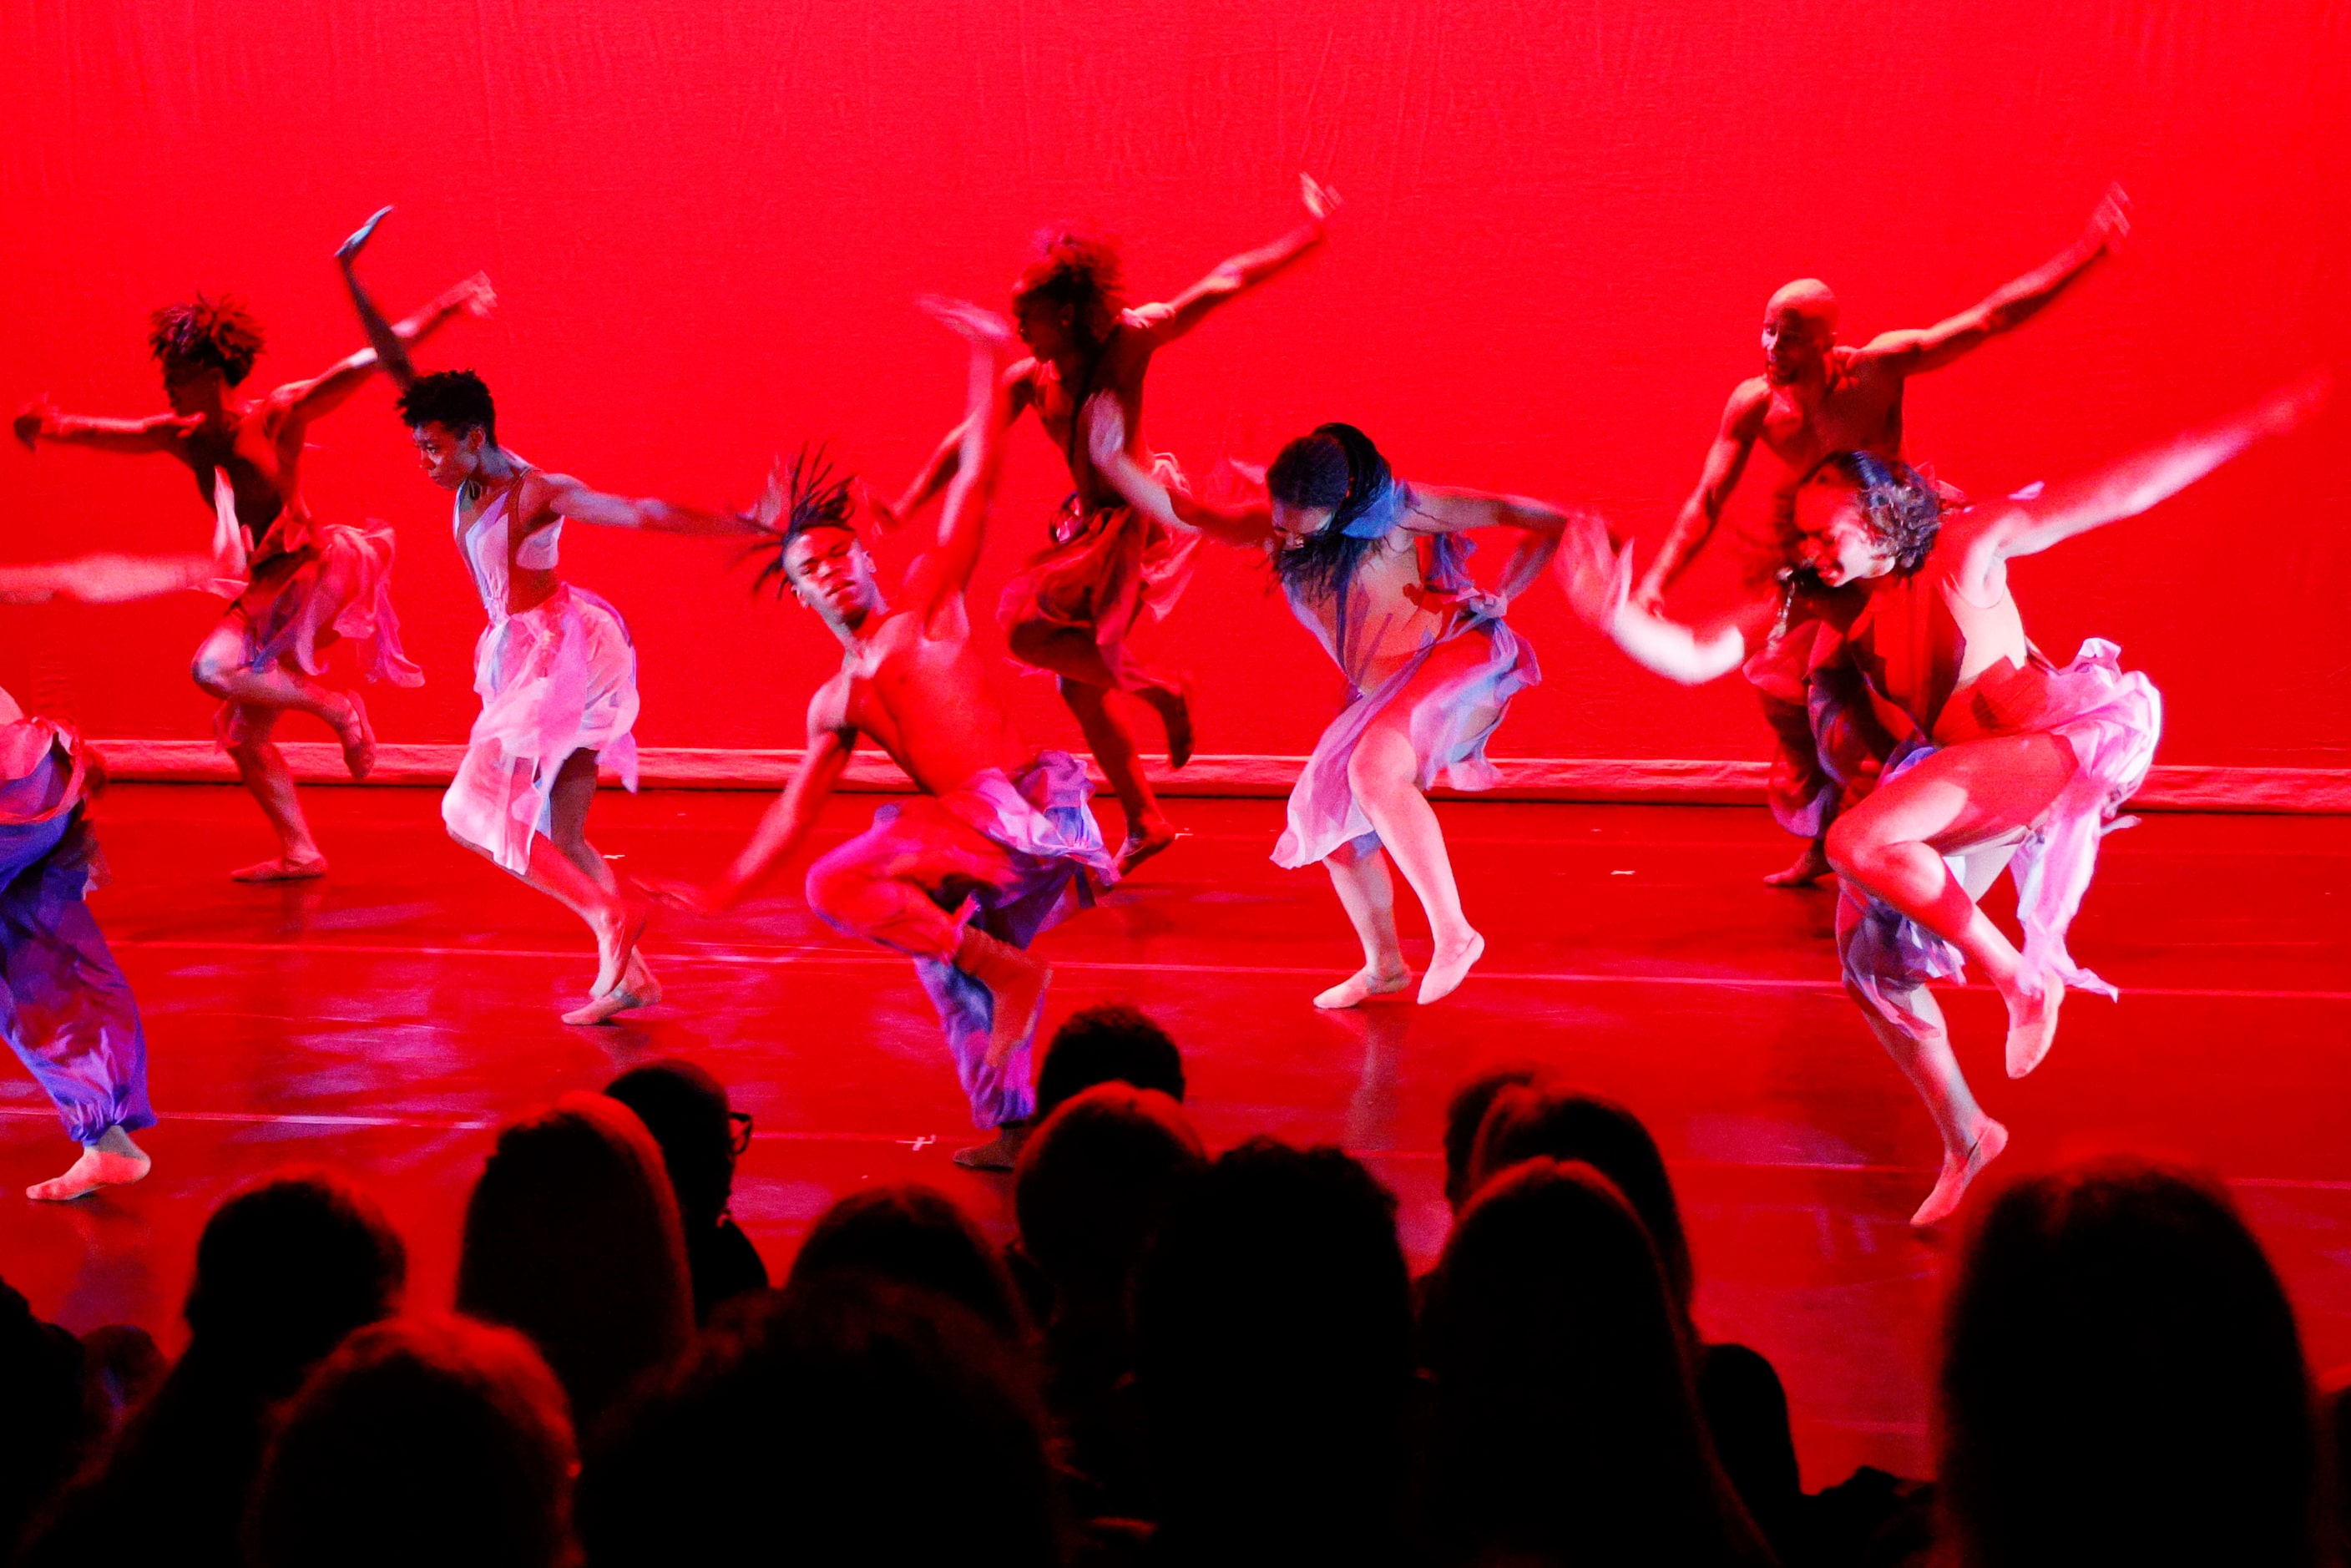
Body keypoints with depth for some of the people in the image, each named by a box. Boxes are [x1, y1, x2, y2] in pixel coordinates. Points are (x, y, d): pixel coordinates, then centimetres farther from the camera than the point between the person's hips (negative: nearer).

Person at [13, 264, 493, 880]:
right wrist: (51, 427, -23)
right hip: (265, 589, 8)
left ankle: (336, 707, -8)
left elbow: (366, 363, -15)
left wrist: (442, 312, -22)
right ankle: (299, 852, 21)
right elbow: (104, 434, 0)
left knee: (215, 669, -26)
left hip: (316, 573, -8)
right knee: (243, 735, 9)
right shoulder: (181, 438, 6)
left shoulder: (279, 415, -11)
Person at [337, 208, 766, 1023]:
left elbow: (643, 513, -17)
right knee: (558, 842, 7)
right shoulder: (470, 479, 5)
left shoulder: (536, 492, -16)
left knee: (472, 812, -10)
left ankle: (610, 915, -11)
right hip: (530, 659, 8)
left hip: (562, 652, -8)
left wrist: (751, 526, -20)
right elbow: (404, 373, 9)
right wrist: (353, 285, 6)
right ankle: (626, 974, 9)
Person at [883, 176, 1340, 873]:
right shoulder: (1030, 380, 1)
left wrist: (1310, 232, -9)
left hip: (1140, 518, -7)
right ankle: (1145, 822, 22)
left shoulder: (1129, 340, -14)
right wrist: (905, 507, -4)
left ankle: (1161, 689, -4)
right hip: (1091, 523, 7)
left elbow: (1224, 284, -11)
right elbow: (965, 443, 6)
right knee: (1081, 684, 10)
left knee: (1030, 632, -18)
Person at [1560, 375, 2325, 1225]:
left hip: (2037, 746, -7)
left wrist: (2258, 423, -17)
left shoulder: (1962, 548, -15)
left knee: (1858, 843, -30)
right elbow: (1695, 658, -9)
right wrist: (1618, 616, -29)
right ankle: (1965, 1139, 28)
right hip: (1954, 772, 7)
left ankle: (2023, 978, -13)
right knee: (1873, 962, 7)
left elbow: (2115, 492, -15)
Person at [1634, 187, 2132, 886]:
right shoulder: (1754, 404, -10)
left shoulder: (1878, 369, -16)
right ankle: (1819, 851, 37)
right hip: (1804, 591, 4)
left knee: (1839, 707, -21)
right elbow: (1707, 501, -9)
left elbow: (1992, 318, -14)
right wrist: (1657, 579, -23)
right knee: (1792, 721, 12)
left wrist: (2087, 252, -17)